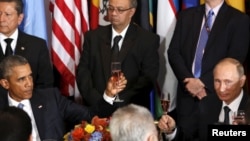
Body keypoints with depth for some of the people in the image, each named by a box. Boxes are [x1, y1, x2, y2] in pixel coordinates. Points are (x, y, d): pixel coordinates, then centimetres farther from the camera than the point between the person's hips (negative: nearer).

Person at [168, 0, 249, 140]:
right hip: (187, 93, 3)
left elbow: (235, 60, -9)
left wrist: (203, 82, -15)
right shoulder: (186, 15, 12)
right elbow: (173, 52, 6)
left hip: (216, 95, -3)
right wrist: (188, 79, -10)